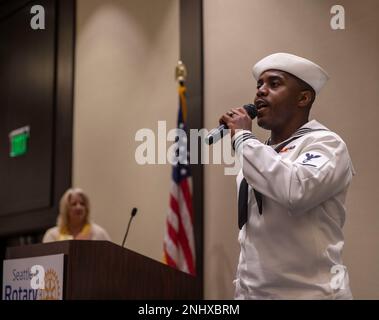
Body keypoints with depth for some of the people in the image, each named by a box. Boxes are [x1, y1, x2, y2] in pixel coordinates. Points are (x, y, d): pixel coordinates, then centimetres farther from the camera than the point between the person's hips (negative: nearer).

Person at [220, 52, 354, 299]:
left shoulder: (326, 144, -10)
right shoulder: (259, 153, 13)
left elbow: (296, 192, -31)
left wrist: (243, 138, -20)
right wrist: (242, 287, 16)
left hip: (307, 292, -7)